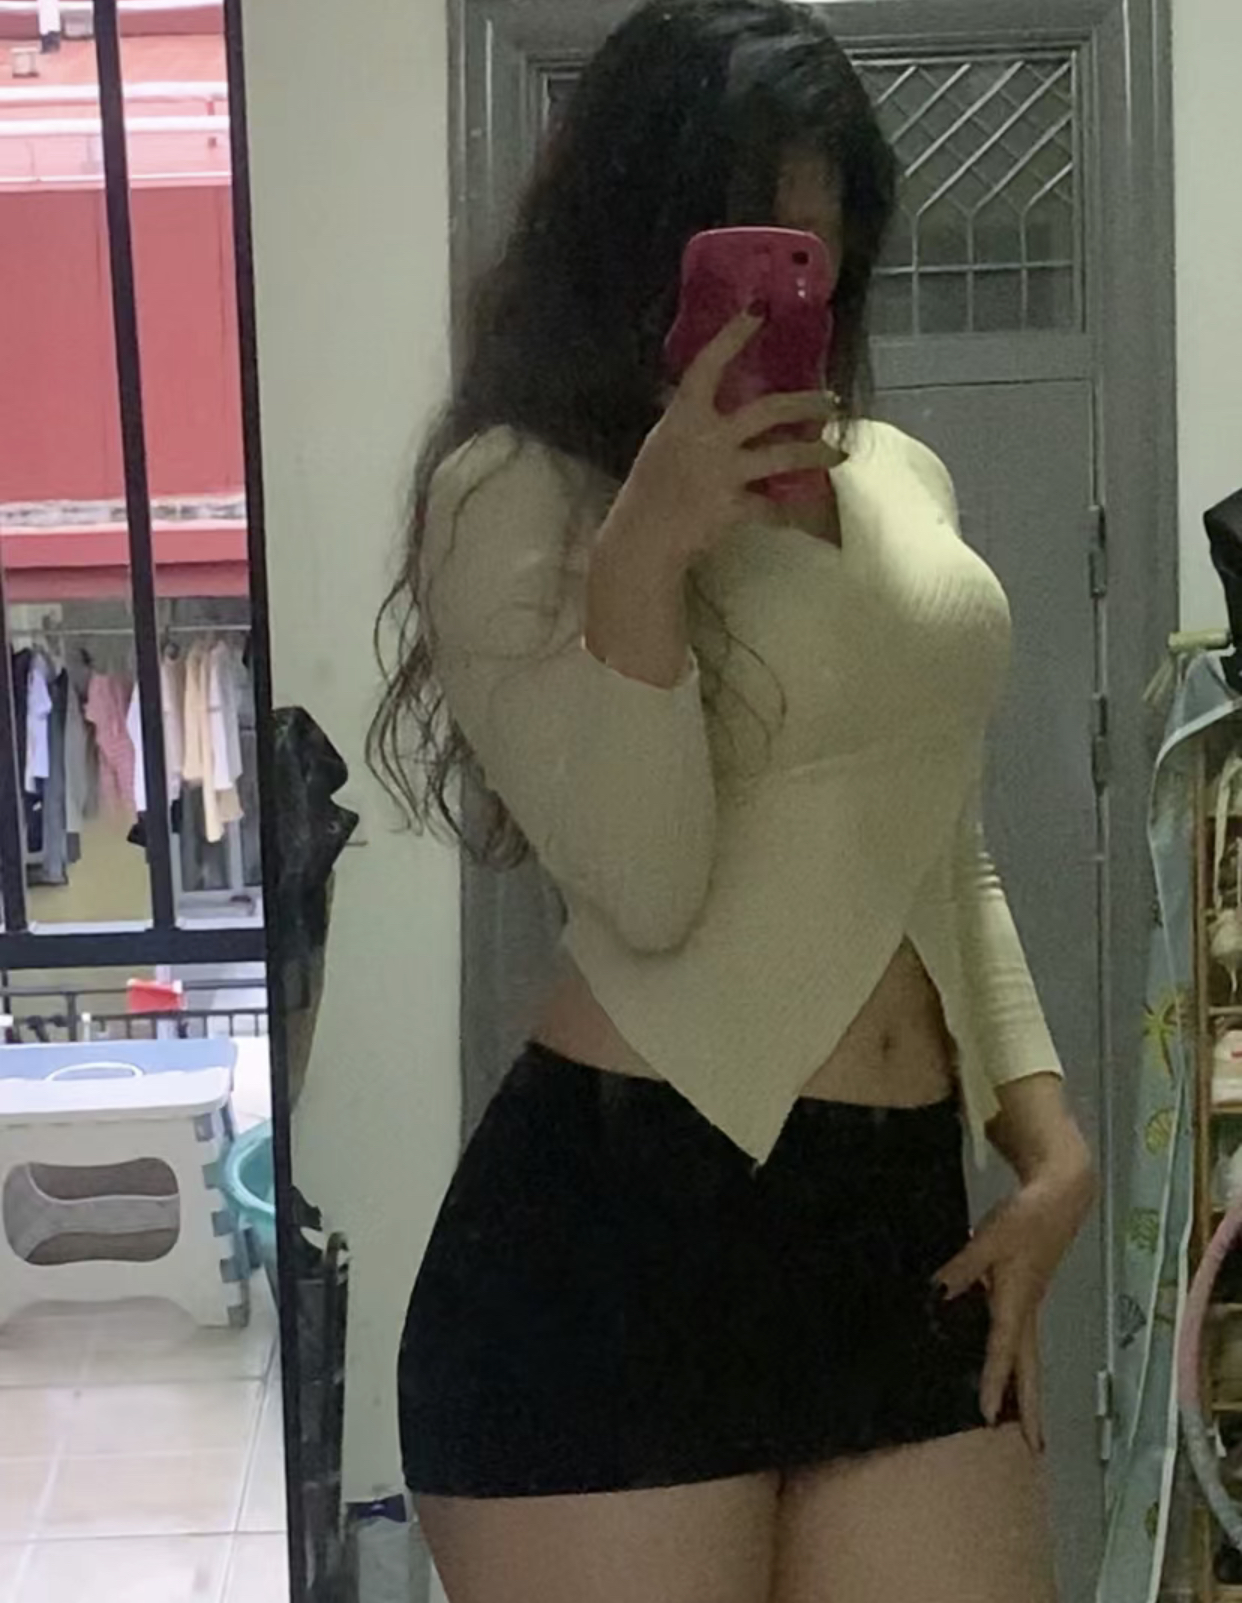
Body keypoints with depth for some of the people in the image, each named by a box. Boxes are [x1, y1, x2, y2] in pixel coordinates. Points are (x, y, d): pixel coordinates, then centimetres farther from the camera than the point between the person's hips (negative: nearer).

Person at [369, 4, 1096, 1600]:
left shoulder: (903, 481, 14)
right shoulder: (515, 494, -5)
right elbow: (639, 889, -14)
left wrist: (1044, 1131, 10)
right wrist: (642, 550, -22)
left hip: (902, 1223, 6)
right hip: (620, 1234, -6)